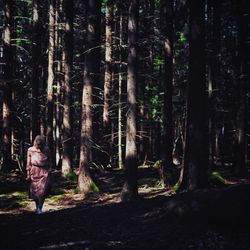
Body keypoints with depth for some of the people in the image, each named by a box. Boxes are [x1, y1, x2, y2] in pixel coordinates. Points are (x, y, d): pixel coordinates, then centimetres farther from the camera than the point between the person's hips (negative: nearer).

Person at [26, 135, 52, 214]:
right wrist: (28, 174, 0)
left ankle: (40, 207, 1)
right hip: (34, 172, 1)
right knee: (35, 190, 6)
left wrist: (49, 171, 3)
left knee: (43, 190, -11)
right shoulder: (30, 150, -1)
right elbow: (28, 163, 2)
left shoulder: (46, 150, 0)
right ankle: (37, 206, 27)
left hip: (44, 172, -1)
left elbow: (50, 161, 8)